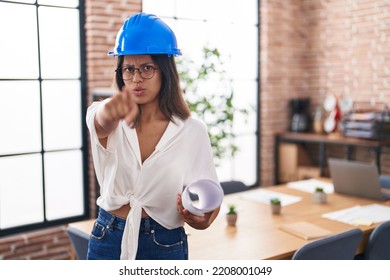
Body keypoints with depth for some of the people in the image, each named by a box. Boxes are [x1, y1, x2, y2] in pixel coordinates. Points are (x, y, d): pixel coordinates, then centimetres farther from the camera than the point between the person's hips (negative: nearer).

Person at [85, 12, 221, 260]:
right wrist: (110, 112, -53)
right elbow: (102, 123, -31)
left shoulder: (193, 131, -8)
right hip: (108, 240, 1)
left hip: (165, 246, -1)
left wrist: (198, 218, -27)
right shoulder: (106, 116, -6)